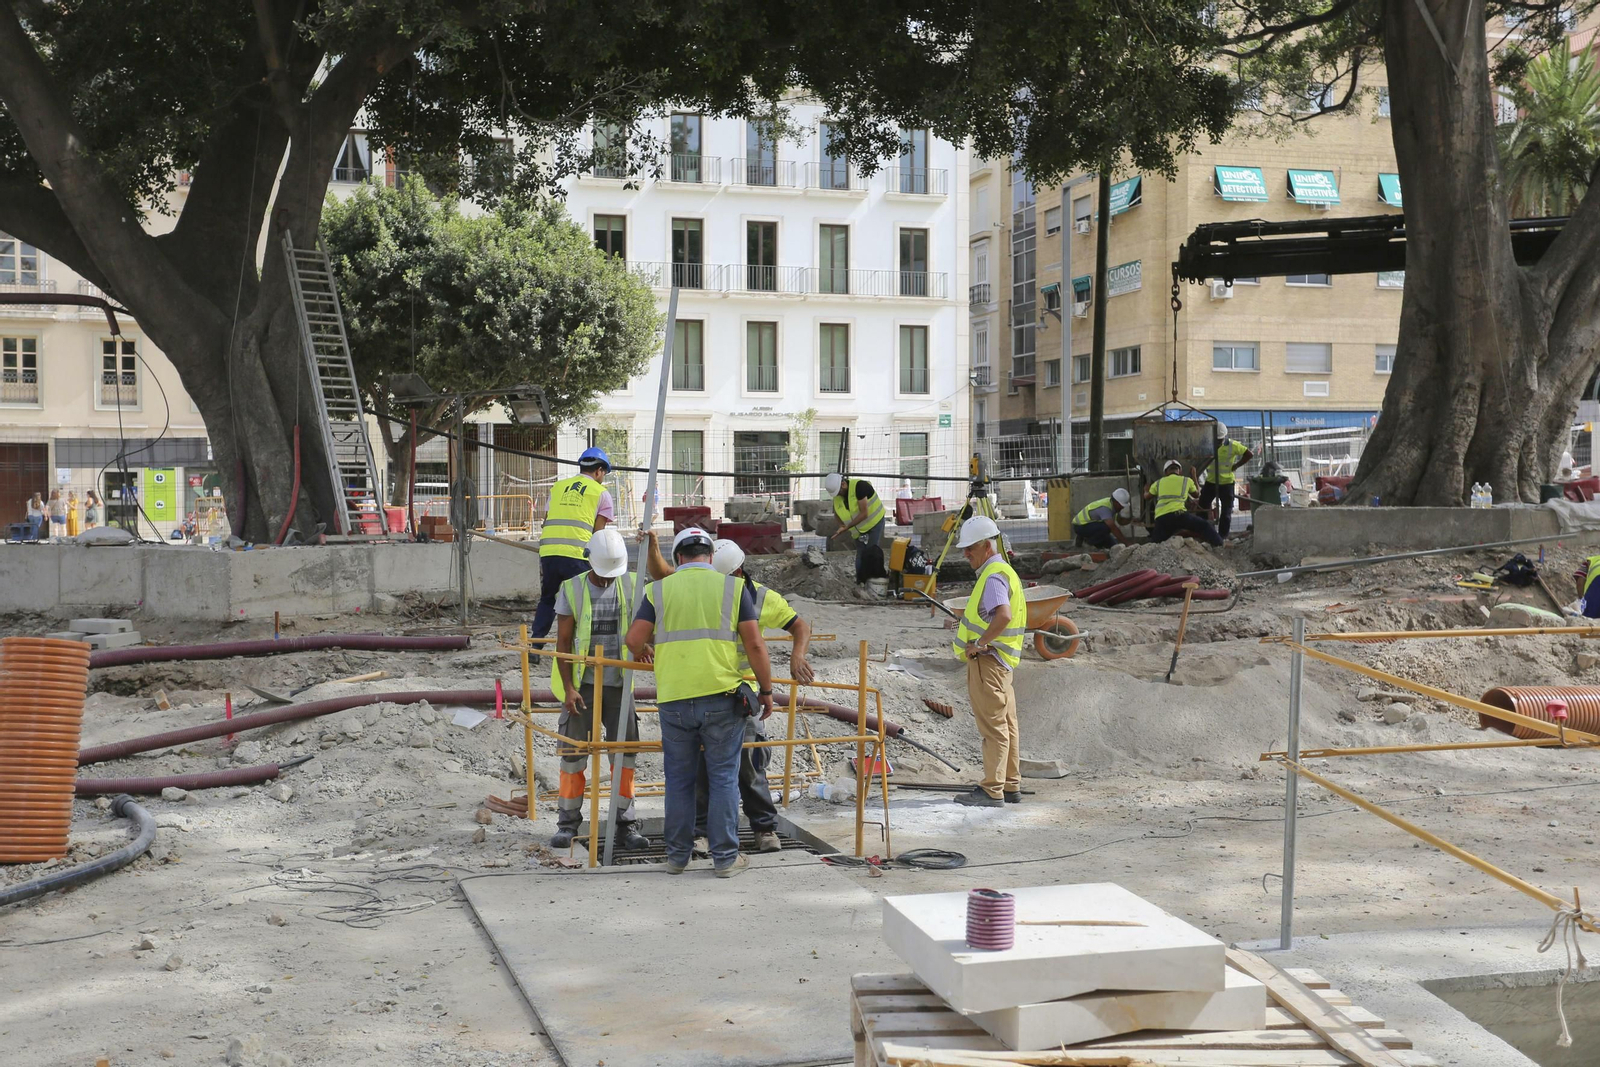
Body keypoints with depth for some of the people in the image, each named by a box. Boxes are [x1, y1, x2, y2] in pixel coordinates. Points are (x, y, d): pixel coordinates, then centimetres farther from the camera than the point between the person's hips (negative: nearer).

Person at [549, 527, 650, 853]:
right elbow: (563, 642, -4)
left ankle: (626, 825, 9)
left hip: (618, 684, 2)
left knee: (624, 753, 2)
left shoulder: (630, 585, 4)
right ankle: (567, 823, 12)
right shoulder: (572, 589, -3)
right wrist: (568, 687, -10)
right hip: (582, 686, -2)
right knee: (573, 753, 1)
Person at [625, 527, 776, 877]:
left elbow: (634, 640, 0)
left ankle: (677, 856, 18)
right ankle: (725, 857, 8)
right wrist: (766, 691, 6)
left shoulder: (659, 590, 6)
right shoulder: (733, 587, 3)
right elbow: (754, 644, -2)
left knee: (679, 779, 11)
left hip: (674, 699, 1)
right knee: (724, 777, 6)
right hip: (721, 696, -1)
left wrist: (643, 653, 23)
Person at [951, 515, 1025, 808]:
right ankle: (1011, 787, 18)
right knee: (1006, 725, 12)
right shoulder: (1004, 571, 17)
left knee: (993, 726, -8)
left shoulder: (993, 576, -16)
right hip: (1001, 661, 11)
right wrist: (967, 629, 20)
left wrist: (979, 643, -24)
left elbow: (1003, 616, -32)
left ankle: (992, 791, -6)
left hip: (987, 660, -11)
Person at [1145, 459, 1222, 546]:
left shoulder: (1158, 482, 25)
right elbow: (1197, 494, 38)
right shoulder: (1186, 480, 19)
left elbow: (1147, 497, 38)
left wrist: (1146, 489, 62)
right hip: (1178, 514, -2)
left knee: (1154, 545, 11)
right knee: (1205, 527, 9)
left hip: (1160, 519, 2)